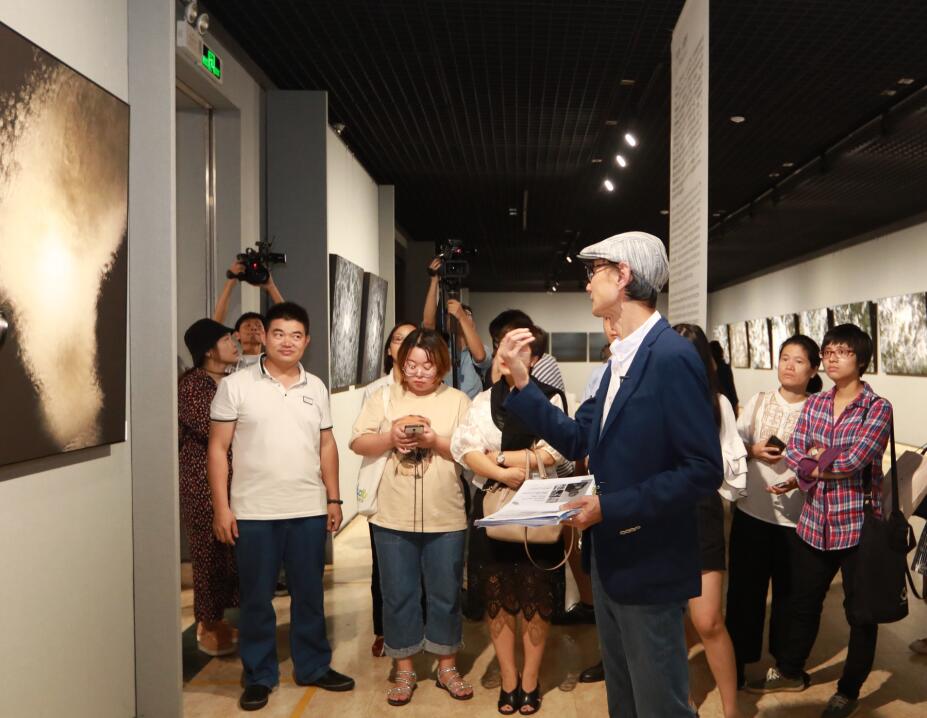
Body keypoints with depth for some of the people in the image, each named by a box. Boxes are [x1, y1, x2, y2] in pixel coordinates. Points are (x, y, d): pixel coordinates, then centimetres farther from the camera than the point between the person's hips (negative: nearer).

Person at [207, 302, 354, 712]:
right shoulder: (236, 385, -5)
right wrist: (221, 507, -9)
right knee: (256, 598, 9)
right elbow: (218, 448, -5)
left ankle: (313, 667, 30)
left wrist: (334, 499, 8)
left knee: (309, 594, 14)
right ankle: (259, 676, 25)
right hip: (253, 512, -3)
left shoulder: (315, 387, 7)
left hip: (309, 510, 3)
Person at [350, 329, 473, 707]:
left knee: (445, 595, 11)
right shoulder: (383, 397, 5)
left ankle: (447, 668, 27)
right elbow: (358, 443, 0)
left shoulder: (458, 400, 2)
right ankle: (404, 671, 24)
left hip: (445, 518, 0)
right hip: (393, 518, 1)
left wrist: (436, 442, -17)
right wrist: (390, 438, -16)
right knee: (399, 595, 9)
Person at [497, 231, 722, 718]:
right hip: (609, 558, 9)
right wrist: (521, 381, 2)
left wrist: (611, 507, -25)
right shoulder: (622, 357, 9)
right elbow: (577, 440, 8)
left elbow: (703, 471, -24)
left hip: (648, 564, -9)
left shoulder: (672, 355, -20)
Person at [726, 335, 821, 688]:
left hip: (796, 516, -1)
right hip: (751, 510, 2)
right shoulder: (758, 401, 4)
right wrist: (754, 452, -15)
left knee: (789, 590, 11)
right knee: (744, 586, 7)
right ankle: (739, 658, 23)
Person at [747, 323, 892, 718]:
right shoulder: (814, 403, 6)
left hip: (858, 524, -5)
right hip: (814, 522, 5)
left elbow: (855, 461, -21)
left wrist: (813, 460, -7)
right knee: (803, 601, 19)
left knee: (861, 611, 10)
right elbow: (793, 454, -3)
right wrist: (834, 461, -18)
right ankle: (789, 670, 39)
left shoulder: (878, 408, -10)